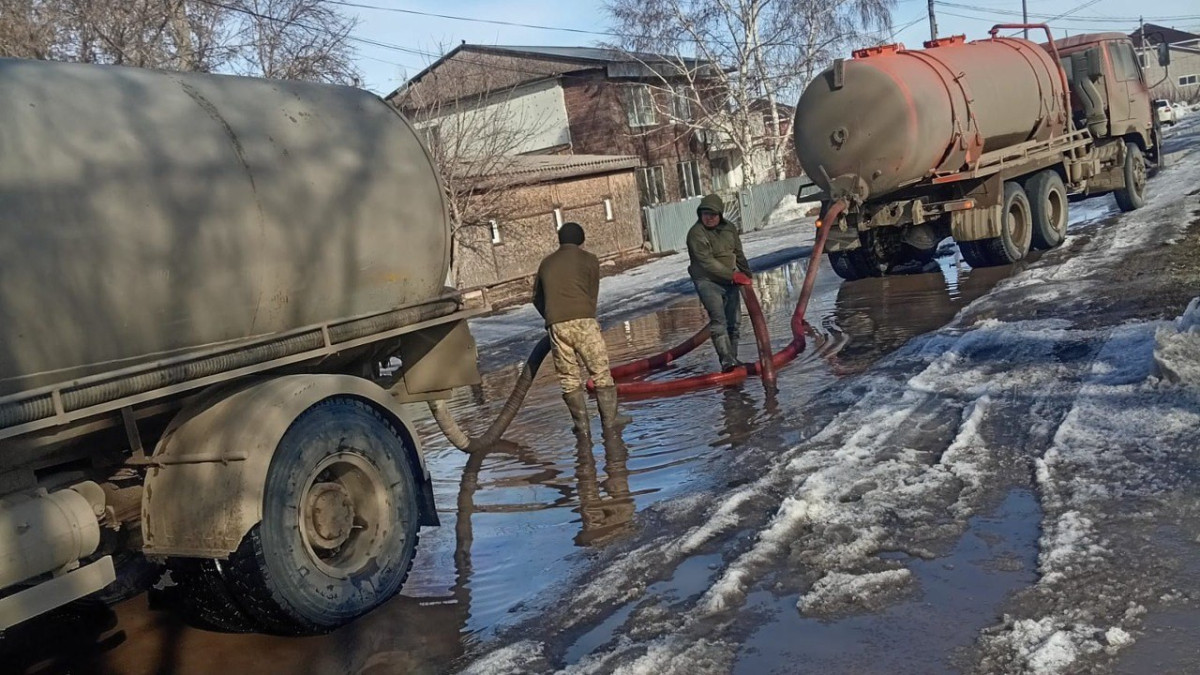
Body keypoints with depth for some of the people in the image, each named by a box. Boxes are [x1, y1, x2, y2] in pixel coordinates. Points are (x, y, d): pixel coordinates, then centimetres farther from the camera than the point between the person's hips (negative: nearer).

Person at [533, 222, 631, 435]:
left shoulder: (546, 263, 21)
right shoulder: (588, 260, 10)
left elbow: (537, 299, 25)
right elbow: (592, 295, 10)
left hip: (556, 325, 3)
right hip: (583, 321, -3)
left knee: (569, 377, 10)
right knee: (600, 371, 6)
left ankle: (581, 423, 11)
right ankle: (610, 418, 9)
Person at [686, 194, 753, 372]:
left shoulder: (729, 228, 6)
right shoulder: (696, 233, -16)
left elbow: (738, 253, 19)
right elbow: (707, 262, -22)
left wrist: (746, 274, 19)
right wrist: (733, 275, -22)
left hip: (730, 281, 7)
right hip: (708, 281, -7)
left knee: (733, 321, 8)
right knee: (718, 319, -20)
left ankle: (732, 358, 17)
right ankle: (726, 359, -27)